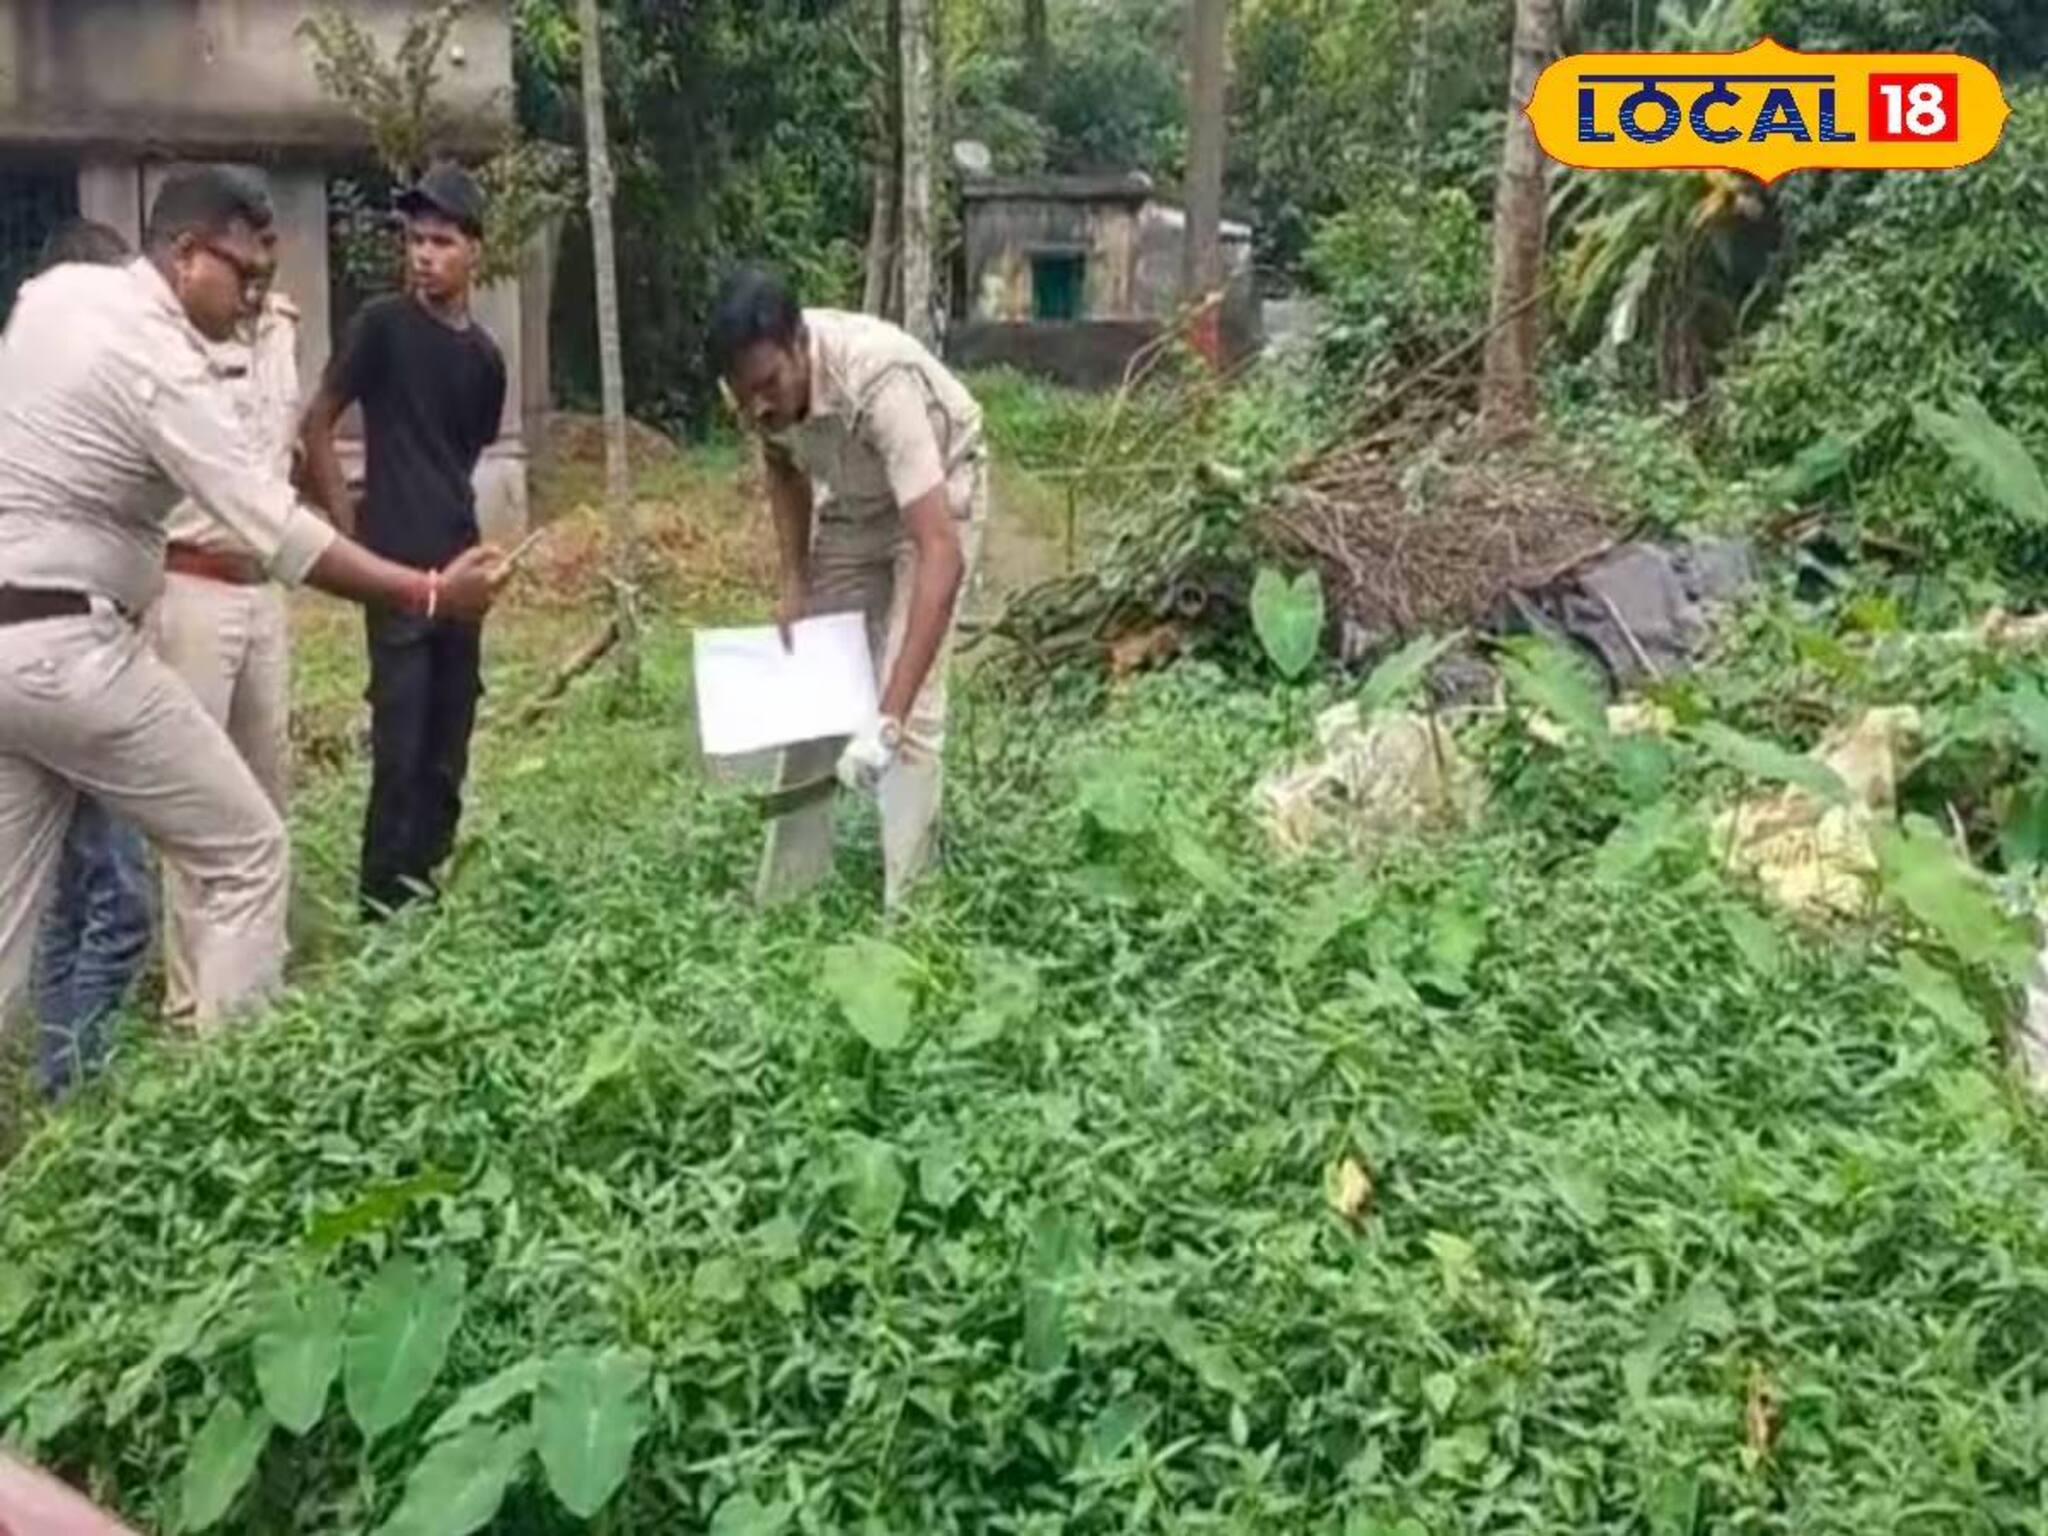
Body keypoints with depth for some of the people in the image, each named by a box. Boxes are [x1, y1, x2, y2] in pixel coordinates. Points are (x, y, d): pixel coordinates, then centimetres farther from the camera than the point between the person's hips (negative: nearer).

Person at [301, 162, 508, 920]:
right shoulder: (382, 324, -5)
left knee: (451, 730, 10)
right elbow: (317, 423, -3)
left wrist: (452, 512, 14)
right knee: (401, 733, -8)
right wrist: (346, 522, -7)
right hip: (394, 561, -6)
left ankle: (424, 873, 21)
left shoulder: (484, 356, 10)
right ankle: (385, 892, 0)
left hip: (459, 563, 6)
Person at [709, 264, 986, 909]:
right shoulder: (761, 377, -24)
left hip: (937, 491, -6)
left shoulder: (878, 382, -43)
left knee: (914, 706, -16)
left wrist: (888, 720, -55)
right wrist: (795, 581, -9)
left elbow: (941, 555, -49)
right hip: (852, 500, 6)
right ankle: (787, 896, 20)